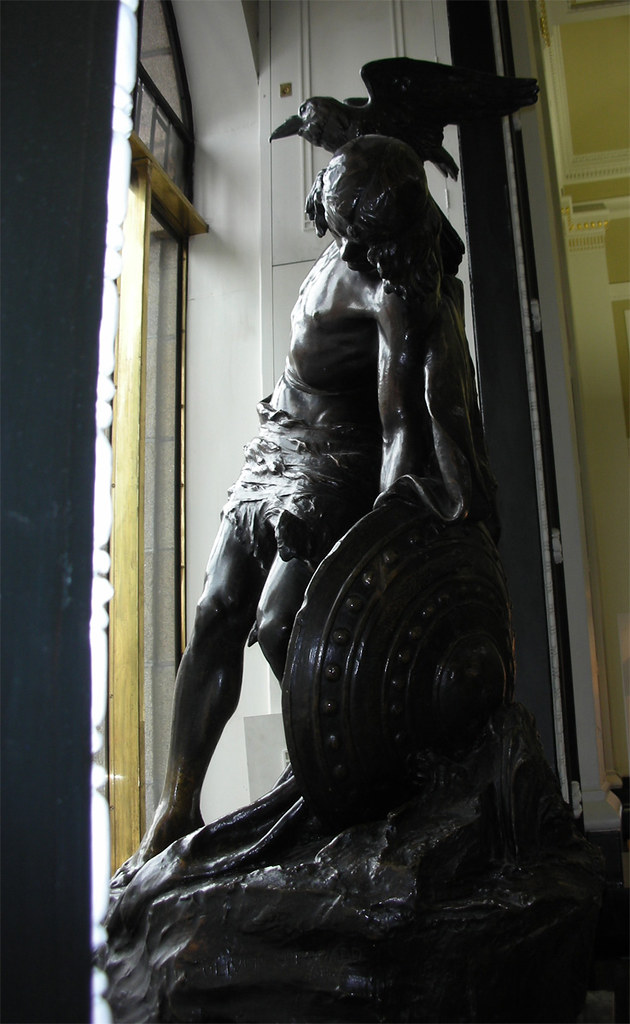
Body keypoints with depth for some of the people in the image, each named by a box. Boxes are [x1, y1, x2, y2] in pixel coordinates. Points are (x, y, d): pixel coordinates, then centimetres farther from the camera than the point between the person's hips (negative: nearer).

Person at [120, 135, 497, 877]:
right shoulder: (341, 253, 6)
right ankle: (177, 807, 6)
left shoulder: (395, 292, -19)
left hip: (334, 464, -8)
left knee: (276, 628, -17)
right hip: (274, 450, 9)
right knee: (215, 616, 1)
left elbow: (400, 418, -23)